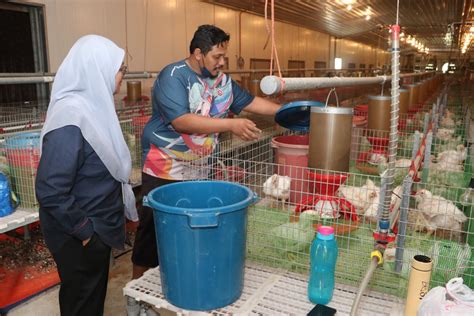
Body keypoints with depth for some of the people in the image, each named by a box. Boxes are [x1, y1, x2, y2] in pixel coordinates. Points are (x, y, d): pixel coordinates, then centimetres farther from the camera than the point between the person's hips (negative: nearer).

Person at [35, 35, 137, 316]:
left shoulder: (93, 106, 1)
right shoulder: (71, 116, -26)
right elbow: (50, 191, -28)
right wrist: (85, 232, -18)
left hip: (97, 228, 8)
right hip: (78, 238, -8)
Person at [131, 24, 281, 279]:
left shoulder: (222, 80, 8)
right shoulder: (173, 76, -17)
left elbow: (249, 102, 17)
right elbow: (180, 121, -29)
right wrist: (231, 125, -31)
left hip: (199, 170, 7)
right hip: (165, 170, -7)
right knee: (154, 228, 1)